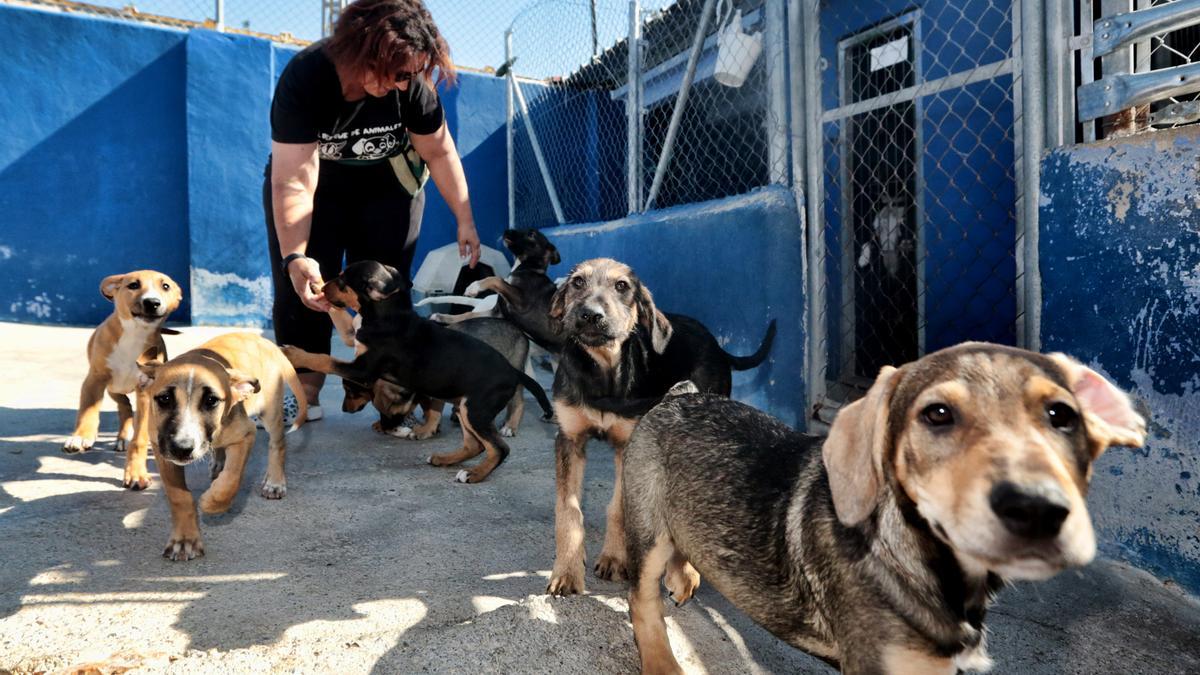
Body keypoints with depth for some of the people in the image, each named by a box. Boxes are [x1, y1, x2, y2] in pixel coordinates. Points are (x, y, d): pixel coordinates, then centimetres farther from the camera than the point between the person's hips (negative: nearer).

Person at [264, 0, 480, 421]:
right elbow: (294, 182, -35)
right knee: (302, 290, -7)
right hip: (315, 182, -1)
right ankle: (304, 395, 2)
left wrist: (464, 219, -9)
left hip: (387, 184, 1)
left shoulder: (412, 82, -24)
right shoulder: (304, 78, -31)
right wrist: (295, 256, -43)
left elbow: (439, 151, -9)